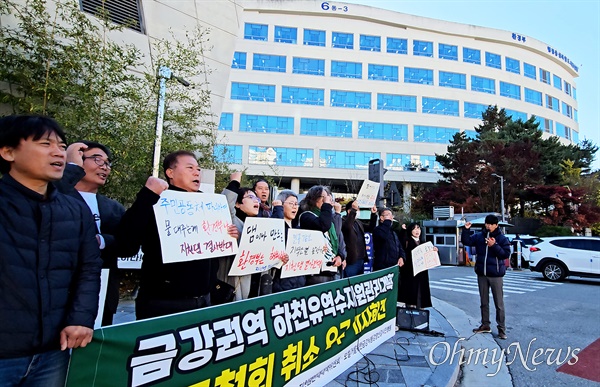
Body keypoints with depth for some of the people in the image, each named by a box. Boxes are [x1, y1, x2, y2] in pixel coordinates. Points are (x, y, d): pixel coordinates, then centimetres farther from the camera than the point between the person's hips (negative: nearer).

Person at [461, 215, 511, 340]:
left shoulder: (502, 238, -6)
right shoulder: (479, 236, 5)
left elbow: (506, 254, -12)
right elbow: (466, 241, 2)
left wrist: (494, 246, -22)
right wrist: (466, 229, -10)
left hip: (495, 274, -4)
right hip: (482, 274, 4)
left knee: (499, 303, 1)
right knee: (484, 302, 15)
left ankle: (501, 328, 11)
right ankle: (485, 325, 26)